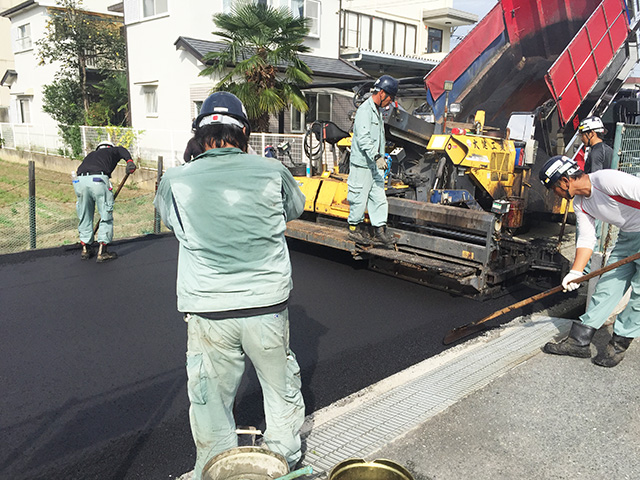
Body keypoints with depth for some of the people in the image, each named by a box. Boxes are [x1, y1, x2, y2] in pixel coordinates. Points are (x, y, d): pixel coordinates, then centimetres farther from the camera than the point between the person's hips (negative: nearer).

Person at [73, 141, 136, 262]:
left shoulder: (91, 155, 39)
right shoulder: (112, 151, 27)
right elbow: (121, 150, 3)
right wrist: (129, 161, -16)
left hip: (79, 180, 5)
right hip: (99, 180, -5)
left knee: (85, 216, 19)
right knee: (106, 216, 7)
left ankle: (85, 249, 29)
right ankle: (102, 252, 7)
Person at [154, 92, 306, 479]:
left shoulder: (175, 181, -5)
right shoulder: (271, 171, -5)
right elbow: (296, 207, 14)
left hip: (207, 313, 0)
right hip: (268, 305, 1)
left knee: (211, 400, 16)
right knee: (282, 390, 22)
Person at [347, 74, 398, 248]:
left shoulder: (377, 111, 18)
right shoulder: (364, 110, -13)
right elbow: (363, 138, -22)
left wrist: (381, 157, 22)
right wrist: (377, 157, -26)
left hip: (375, 164, 9)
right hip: (362, 164, -9)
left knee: (379, 197, 6)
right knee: (360, 197, 0)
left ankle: (380, 231, 10)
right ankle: (355, 228, 16)